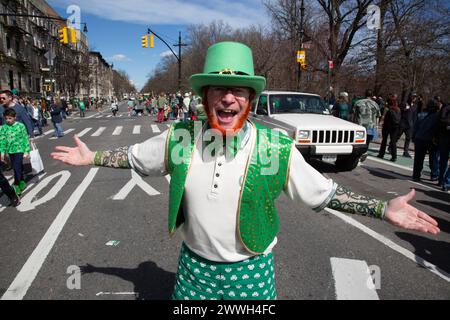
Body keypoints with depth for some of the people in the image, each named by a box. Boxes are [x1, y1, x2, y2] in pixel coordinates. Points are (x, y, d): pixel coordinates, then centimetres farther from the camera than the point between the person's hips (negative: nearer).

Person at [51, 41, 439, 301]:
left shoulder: (277, 147, -17)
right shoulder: (180, 137, -11)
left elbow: (322, 192, -7)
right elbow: (135, 155, 7)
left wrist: (383, 208, -12)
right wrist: (92, 157, 9)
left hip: (250, 271, -1)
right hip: (194, 264, 2)